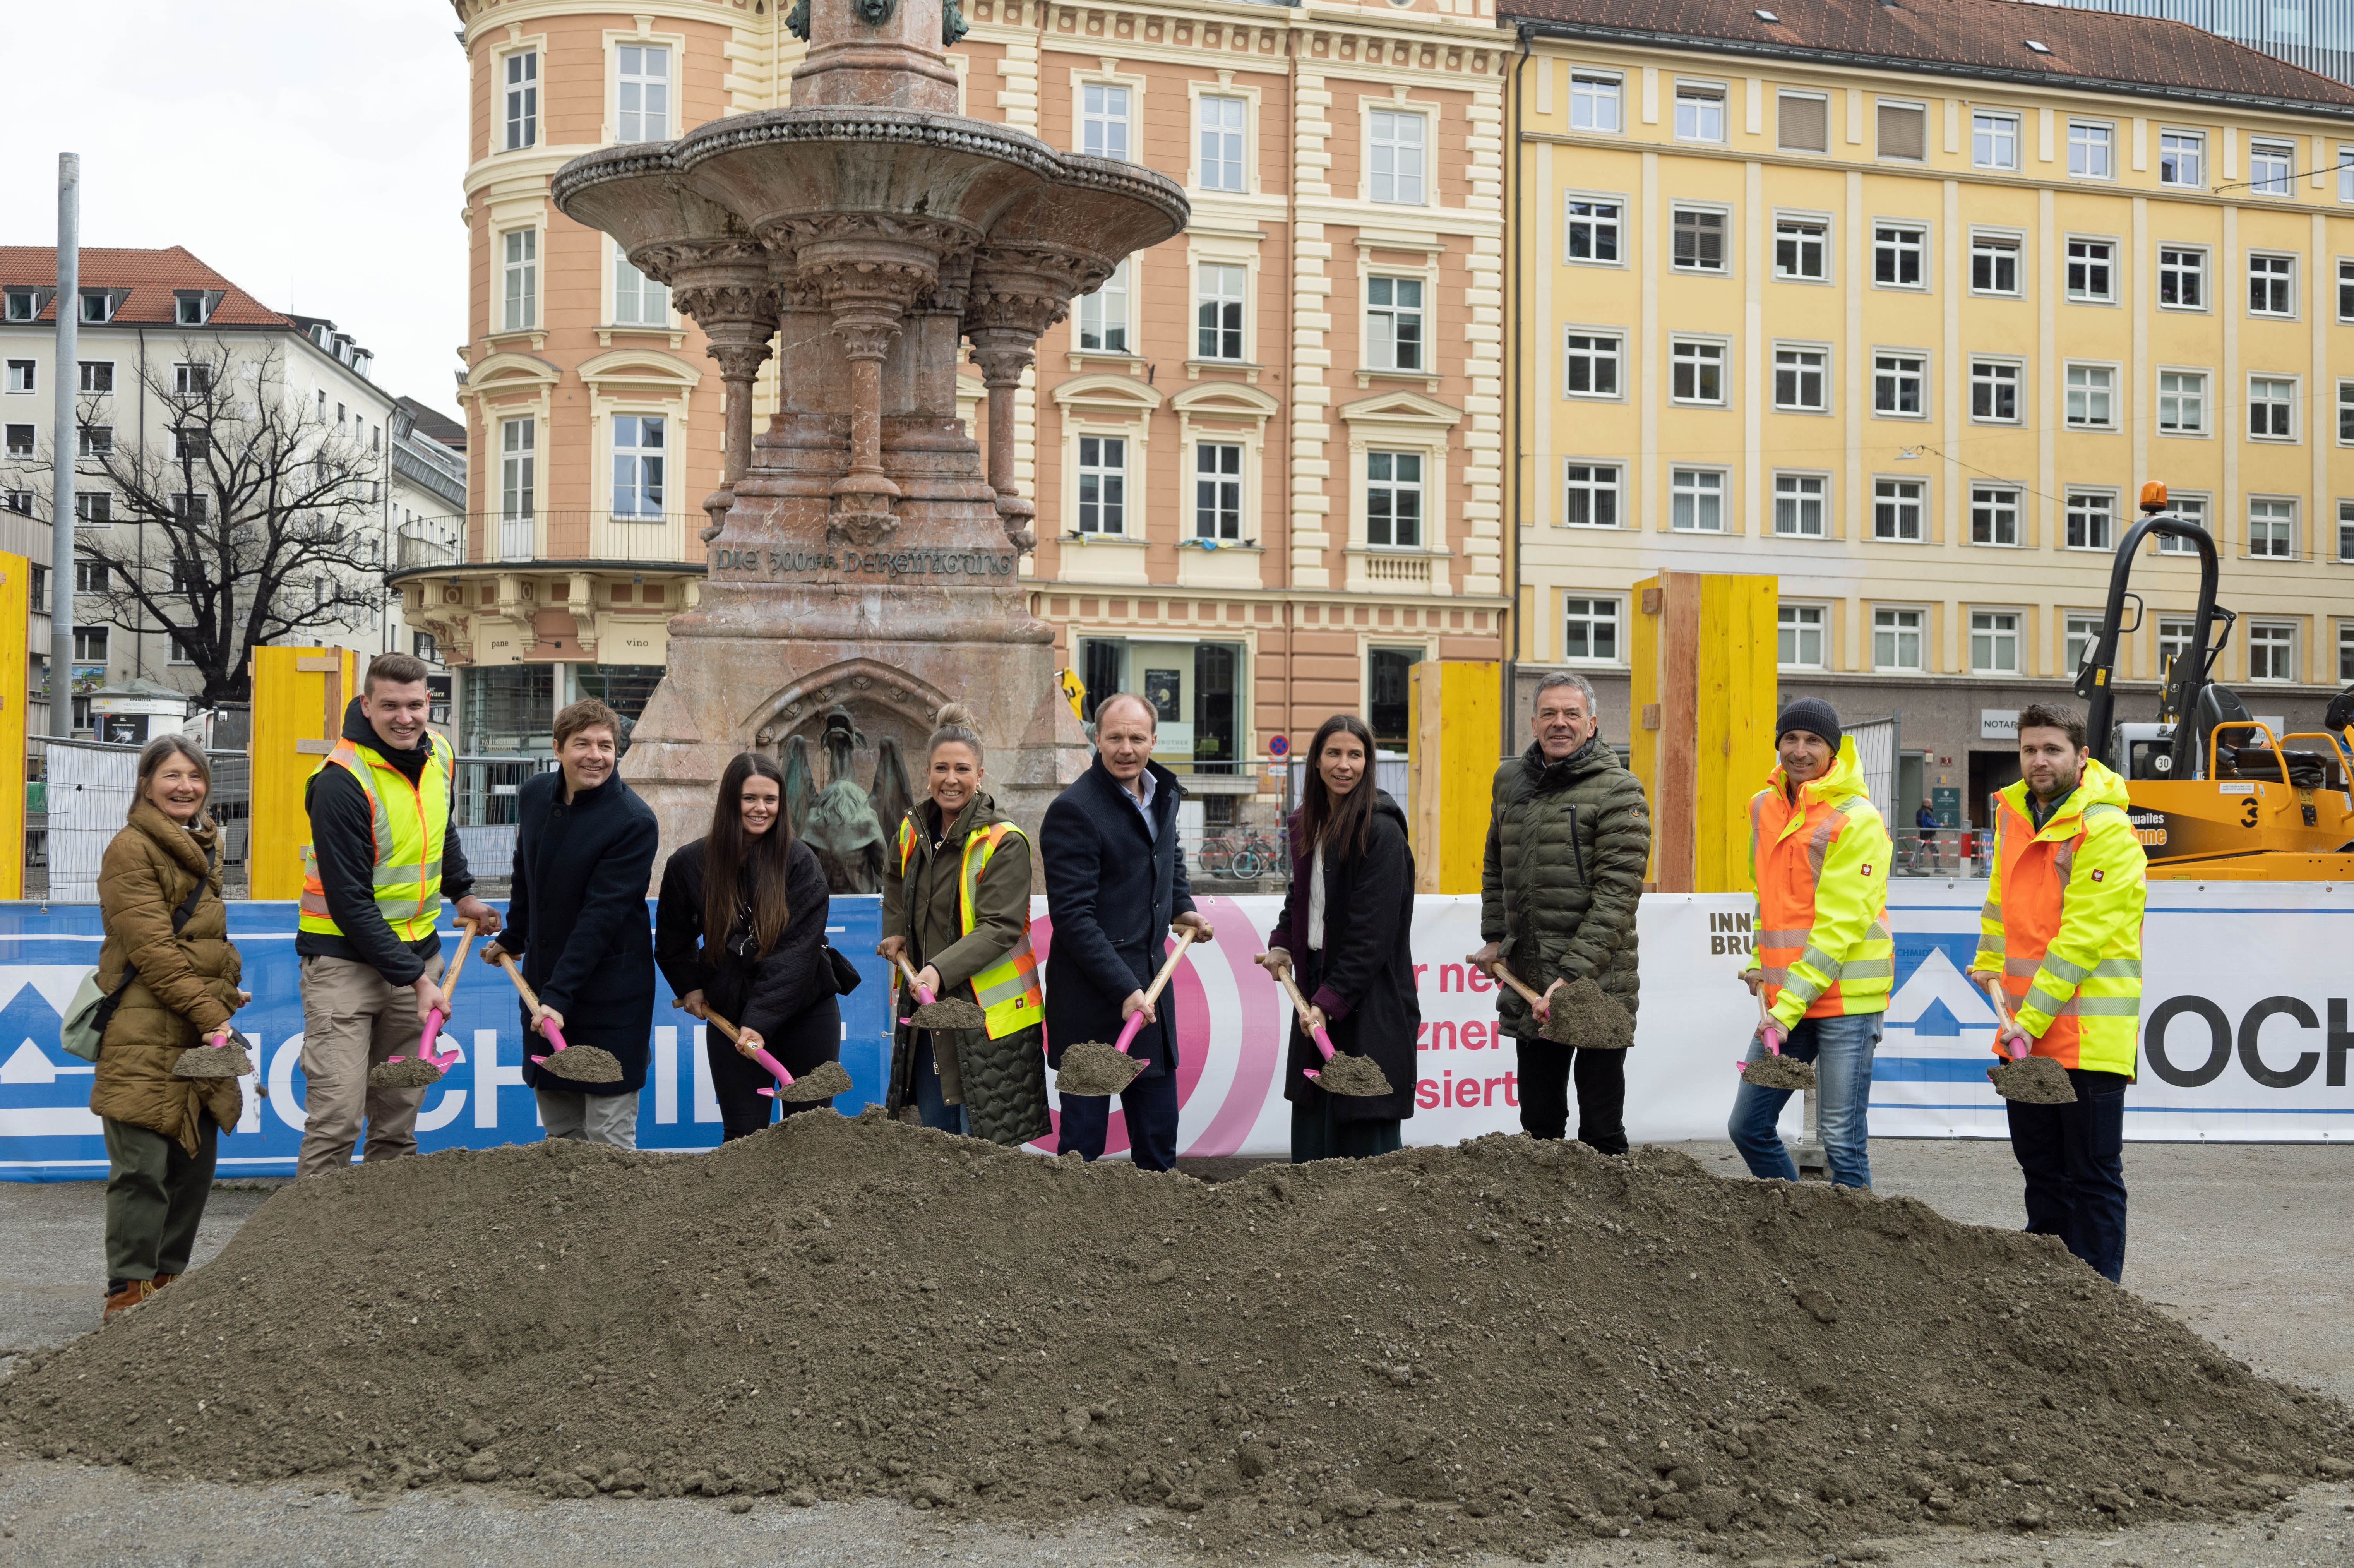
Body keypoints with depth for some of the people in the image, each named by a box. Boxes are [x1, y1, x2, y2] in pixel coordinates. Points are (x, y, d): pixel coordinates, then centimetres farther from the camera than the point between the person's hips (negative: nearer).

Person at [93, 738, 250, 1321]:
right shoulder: (131, 850, -8)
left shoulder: (205, 845, 19)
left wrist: (226, 998, 14)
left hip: (198, 1033, 8)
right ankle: (128, 1293, 0)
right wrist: (213, 1019, -19)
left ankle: (169, 1278, 22)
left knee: (197, 1160, 10)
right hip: (145, 1036, -8)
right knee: (145, 1165, -8)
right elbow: (154, 950, -16)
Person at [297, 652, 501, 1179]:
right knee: (336, 1116, -10)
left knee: (400, 1116, 10)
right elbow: (349, 902, -18)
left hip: (417, 951, 6)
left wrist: (462, 893, 22)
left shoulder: (439, 756, 3)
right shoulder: (342, 780, -18)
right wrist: (414, 978, -18)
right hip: (344, 957, -6)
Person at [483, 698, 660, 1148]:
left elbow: (602, 916, -21)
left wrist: (559, 994, -25)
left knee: (609, 1140, -4)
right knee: (559, 1131, 13)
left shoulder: (635, 821, -17)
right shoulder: (533, 795, 4)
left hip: (608, 991, -6)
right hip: (542, 981, 6)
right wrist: (513, 938, 29)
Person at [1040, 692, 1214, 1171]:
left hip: (1151, 983, 8)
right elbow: (1073, 916, -19)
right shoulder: (1073, 810, -16)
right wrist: (1124, 989, -22)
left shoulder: (1165, 793, 9)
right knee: (1084, 1136, 1)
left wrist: (1183, 907, 17)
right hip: (1092, 996, -7)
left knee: (1159, 1138, 14)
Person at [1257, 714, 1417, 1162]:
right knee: (1312, 1123, 11)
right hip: (1317, 986, 8)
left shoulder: (1381, 830, -14)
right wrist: (1282, 945, 6)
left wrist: (1331, 1001, -18)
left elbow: (1373, 933, -17)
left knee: (1365, 1130, -4)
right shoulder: (1307, 824, 10)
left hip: (1369, 1003, -8)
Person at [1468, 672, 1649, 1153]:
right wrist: (1494, 937, 14)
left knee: (1601, 1134, 0)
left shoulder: (1618, 790, -8)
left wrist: (1573, 976, -21)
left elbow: (1617, 892, -15)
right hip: (1528, 987, 6)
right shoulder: (1510, 781, 12)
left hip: (1597, 983, -6)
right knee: (1538, 1123, 15)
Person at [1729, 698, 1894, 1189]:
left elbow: (1840, 925, -16)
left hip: (1846, 1001, -7)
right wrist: (1760, 964, 13)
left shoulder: (1858, 821, -11)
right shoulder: (1764, 807, 11)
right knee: (1748, 1127, 9)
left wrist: (1791, 1005, -19)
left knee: (1843, 1143, -4)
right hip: (1784, 1000, 7)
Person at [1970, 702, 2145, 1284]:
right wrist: (1990, 964, 25)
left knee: (2093, 1173, 0)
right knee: (2039, 1164, 16)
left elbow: (2082, 935, -19)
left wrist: (2033, 1019, -21)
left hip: (2088, 1031, -8)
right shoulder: (2013, 812, 9)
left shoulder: (2107, 829, -15)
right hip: (2024, 1029, 8)